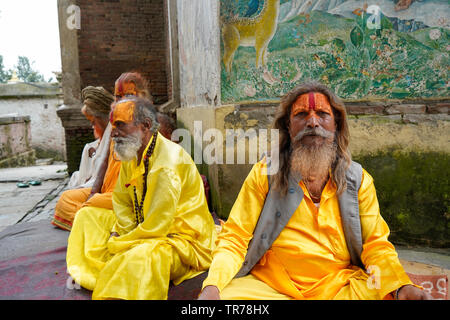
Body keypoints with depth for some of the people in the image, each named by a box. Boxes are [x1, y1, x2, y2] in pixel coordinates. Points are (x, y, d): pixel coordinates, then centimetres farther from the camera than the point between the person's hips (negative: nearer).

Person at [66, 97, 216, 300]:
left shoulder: (168, 162, -26)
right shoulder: (132, 155, 3)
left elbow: (157, 226, -26)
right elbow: (120, 200, 12)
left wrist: (116, 244, -13)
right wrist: (120, 232, -6)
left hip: (182, 241, -9)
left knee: (145, 254, -42)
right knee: (87, 215, 8)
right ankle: (87, 274, 3)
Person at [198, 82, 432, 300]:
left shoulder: (358, 179, 5)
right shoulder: (264, 174, -1)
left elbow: (375, 244, 3)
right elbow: (235, 238, -4)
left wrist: (402, 287, -17)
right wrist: (212, 285, -21)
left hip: (340, 284, 3)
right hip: (270, 284, -2)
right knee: (227, 294, -27)